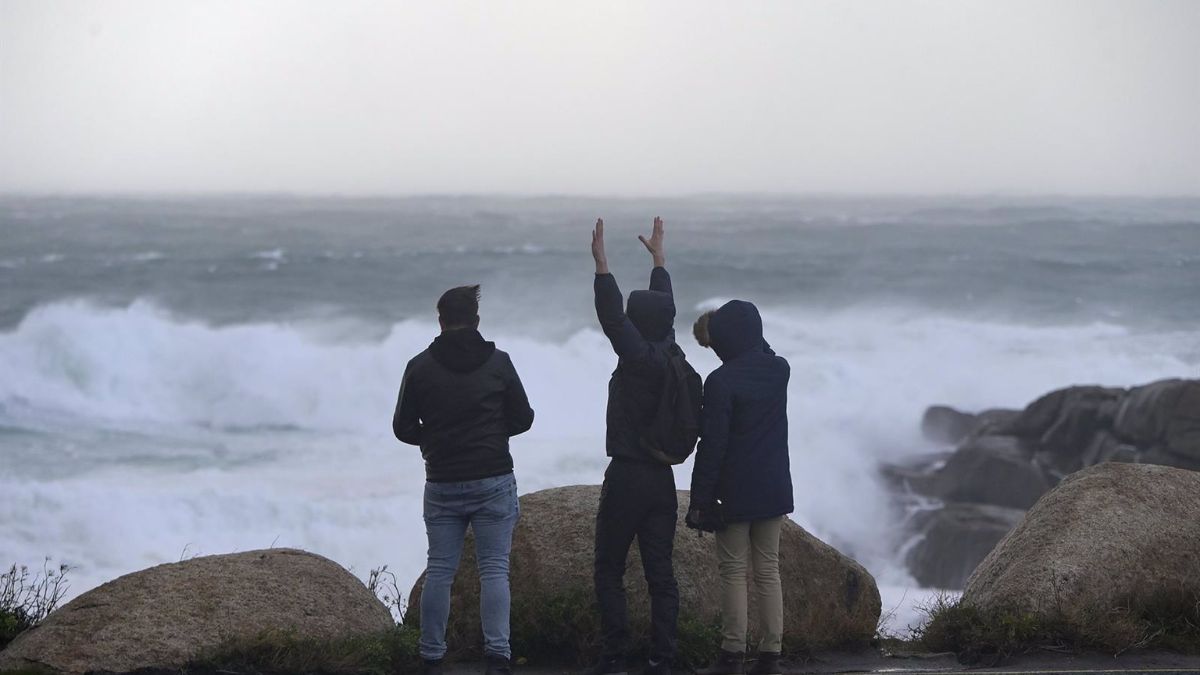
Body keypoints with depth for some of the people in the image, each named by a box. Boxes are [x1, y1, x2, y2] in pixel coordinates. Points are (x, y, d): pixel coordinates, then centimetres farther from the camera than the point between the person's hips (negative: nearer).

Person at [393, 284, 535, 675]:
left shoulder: (420, 367, -1)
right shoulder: (497, 362, -3)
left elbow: (403, 428, 3)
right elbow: (523, 419, 3)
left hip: (442, 485, 1)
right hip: (493, 482, -1)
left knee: (439, 571, 7)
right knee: (494, 570, -1)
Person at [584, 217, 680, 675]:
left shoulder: (638, 358, -13)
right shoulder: (671, 354, 6)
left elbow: (612, 316, -18)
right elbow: (663, 307, 19)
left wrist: (601, 263, -16)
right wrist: (659, 259, 32)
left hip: (627, 478, -6)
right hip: (663, 478, 6)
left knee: (609, 571, 2)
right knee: (660, 572, 4)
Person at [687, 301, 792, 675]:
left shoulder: (721, 381, -15)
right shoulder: (779, 370, 1)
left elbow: (712, 445, -15)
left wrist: (700, 498, -10)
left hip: (736, 493, -5)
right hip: (774, 489, 5)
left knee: (734, 571, 1)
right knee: (768, 571, 8)